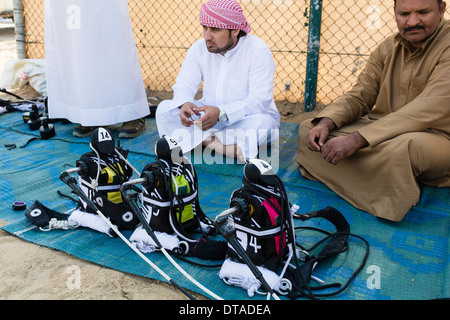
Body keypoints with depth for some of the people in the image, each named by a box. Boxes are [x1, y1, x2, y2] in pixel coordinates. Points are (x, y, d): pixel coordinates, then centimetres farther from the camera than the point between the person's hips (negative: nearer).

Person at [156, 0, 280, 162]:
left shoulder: (258, 50, -16)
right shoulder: (199, 48, -2)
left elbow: (260, 100, -24)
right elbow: (184, 86, -1)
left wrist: (221, 113, -38)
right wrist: (185, 104, -28)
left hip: (247, 117, -4)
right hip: (210, 113, 4)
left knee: (263, 124, -39)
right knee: (164, 108, -17)